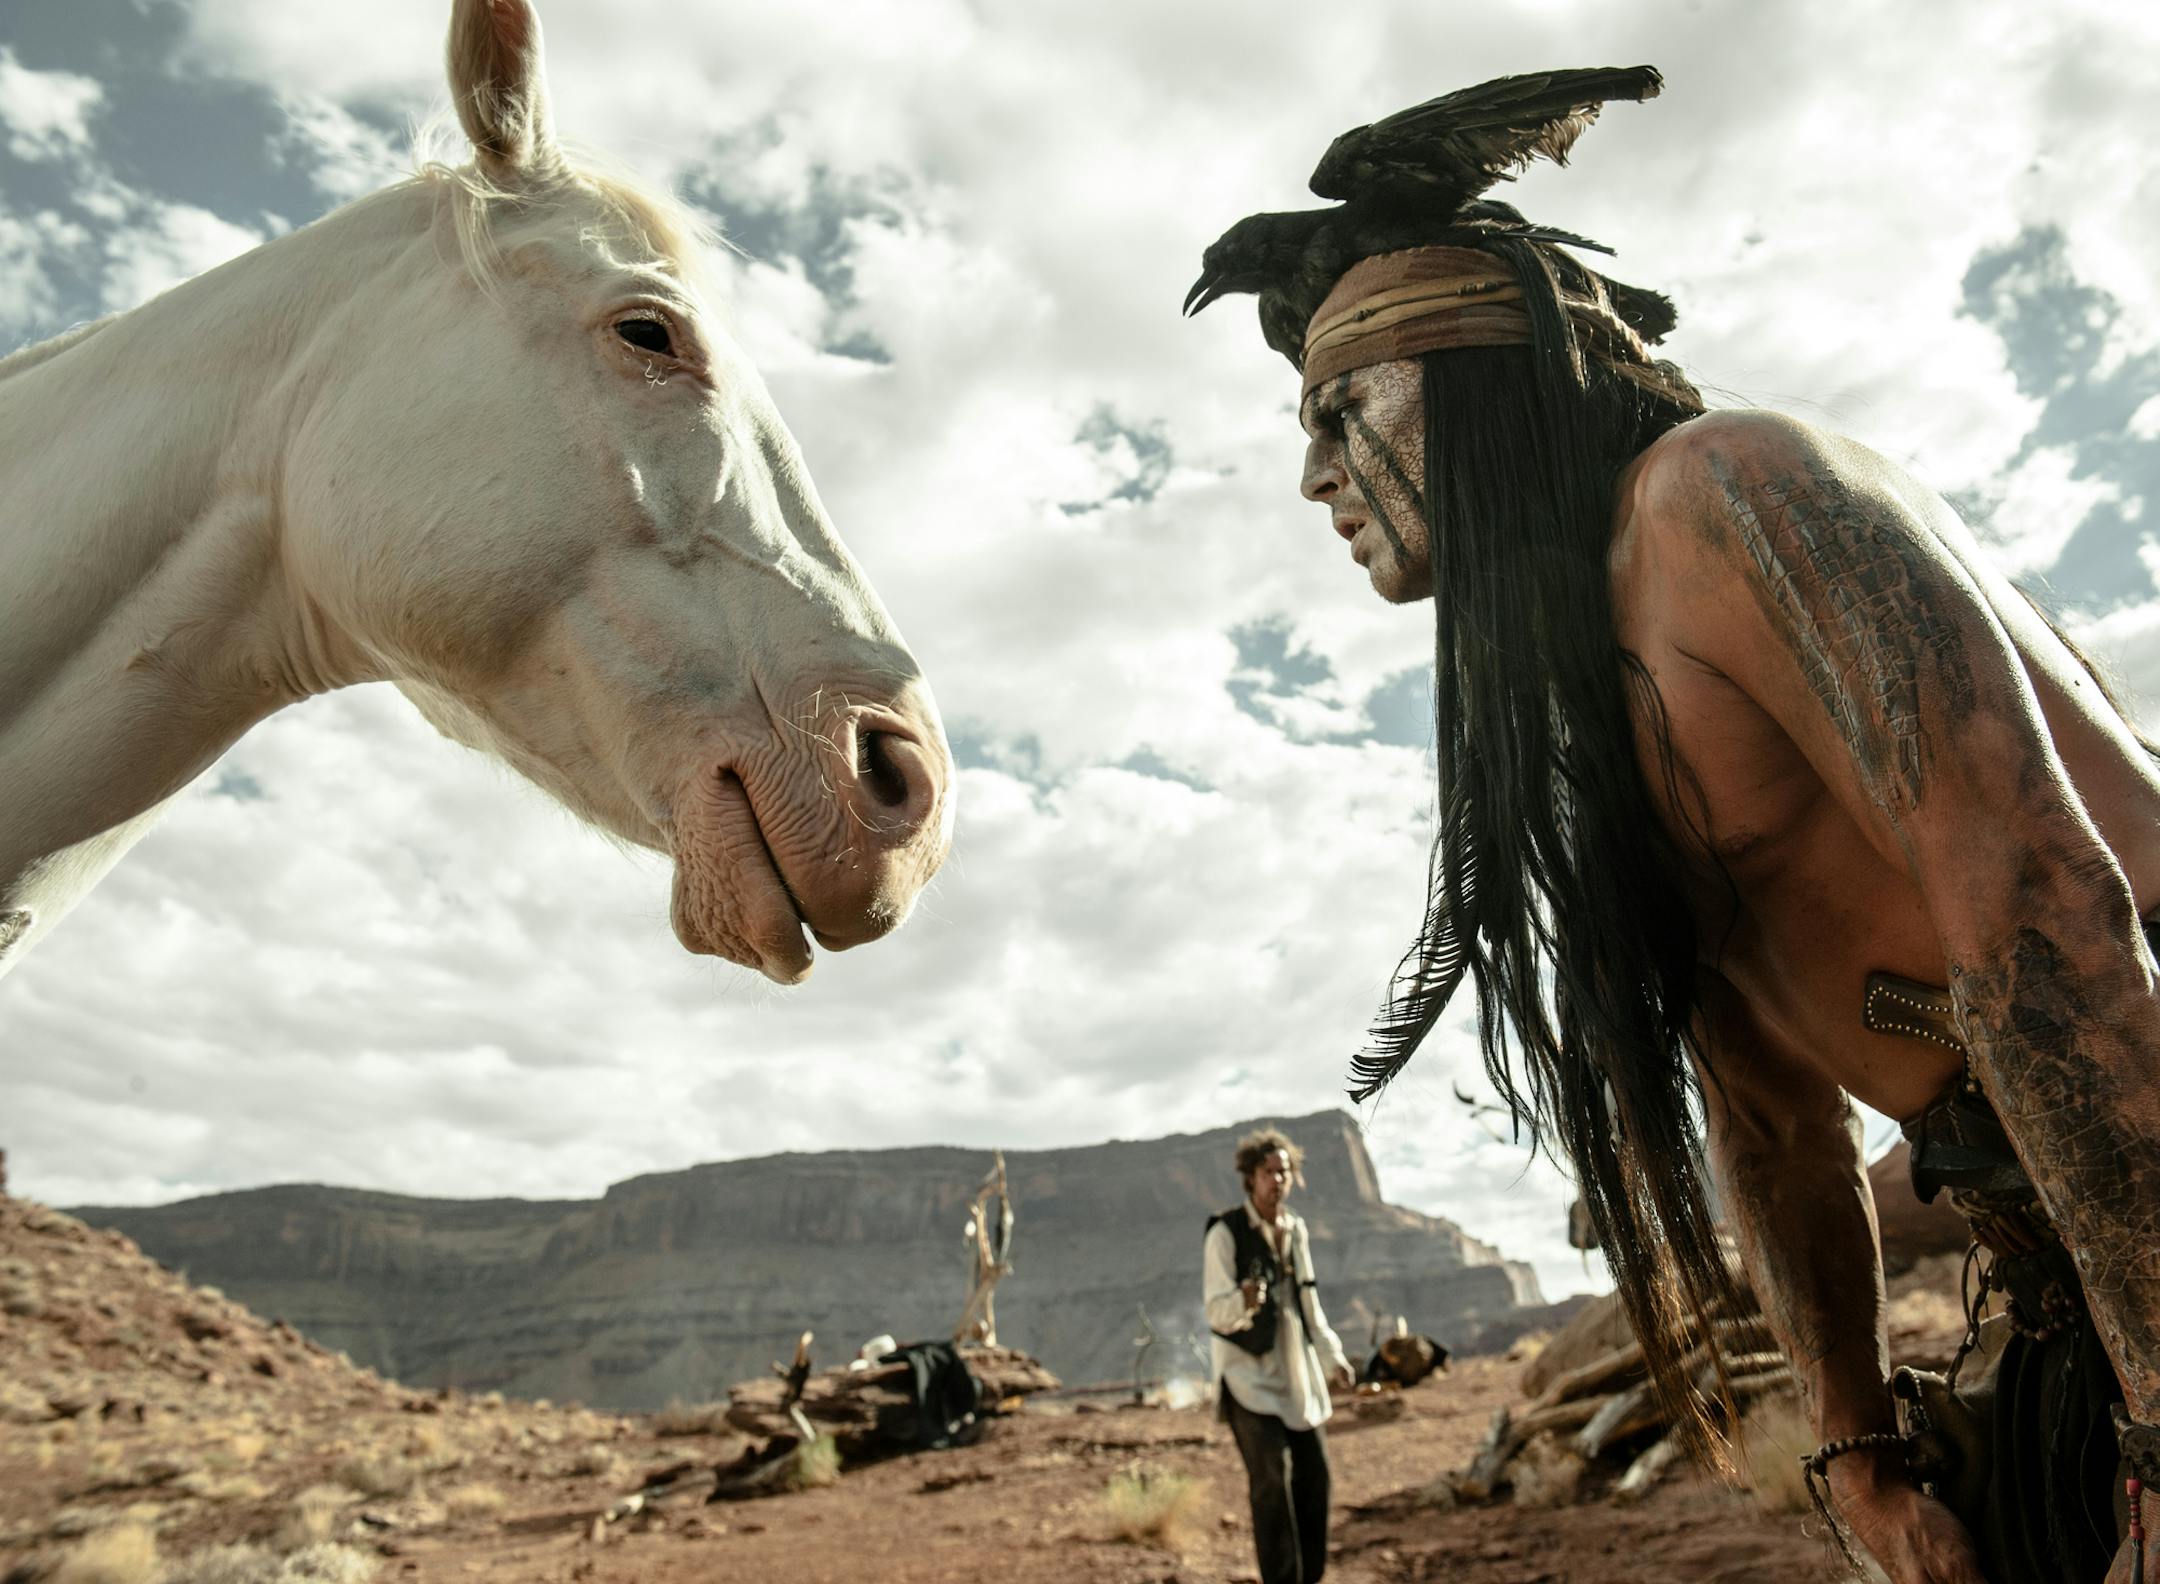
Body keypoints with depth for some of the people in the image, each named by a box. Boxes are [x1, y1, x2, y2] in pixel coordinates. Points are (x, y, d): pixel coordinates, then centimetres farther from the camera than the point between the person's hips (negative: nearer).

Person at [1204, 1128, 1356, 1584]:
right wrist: (1245, 1303, -37)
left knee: (1313, 1474, 7)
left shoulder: (1296, 1229, 8)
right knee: (1271, 1479, -13)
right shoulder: (1225, 1232, -13)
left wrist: (1331, 1356, 18)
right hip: (1248, 1373, -6)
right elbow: (1217, 1312, -17)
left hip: (1296, 1373, 7)